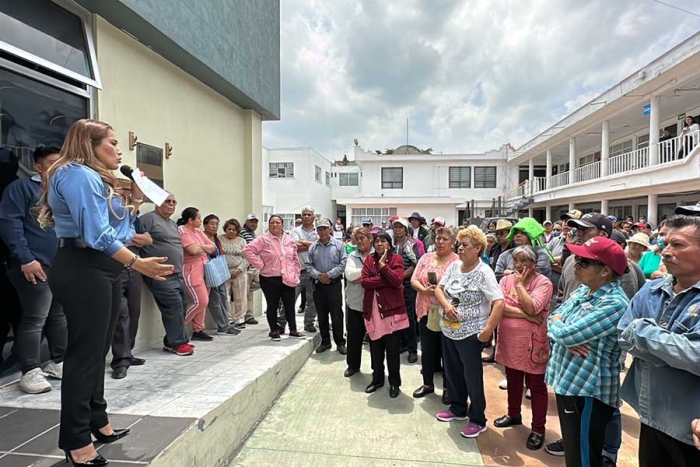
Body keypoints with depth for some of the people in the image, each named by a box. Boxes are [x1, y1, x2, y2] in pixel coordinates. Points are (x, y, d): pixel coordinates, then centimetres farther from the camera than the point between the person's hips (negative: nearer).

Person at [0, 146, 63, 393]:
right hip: (38, 265, -6)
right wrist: (25, 258, -16)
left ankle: (58, 362, 25)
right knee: (34, 320, -3)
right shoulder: (22, 187, 0)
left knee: (60, 317, 13)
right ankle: (30, 371, 7)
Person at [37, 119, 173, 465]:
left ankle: (97, 423, 30)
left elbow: (116, 224, 20)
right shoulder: (76, 174, -12)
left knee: (97, 350, 16)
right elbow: (96, 234, -22)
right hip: (82, 271, -10)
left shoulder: (96, 177, 20)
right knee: (84, 353, -4)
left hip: (102, 270, 10)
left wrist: (135, 199, 11)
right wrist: (137, 263, -23)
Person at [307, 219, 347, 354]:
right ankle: (325, 342, 24)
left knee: (336, 314, 1)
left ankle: (340, 342, 14)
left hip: (334, 283, -3)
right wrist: (318, 275, -11)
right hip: (318, 284, 3)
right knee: (321, 315, 11)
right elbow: (309, 265, 4)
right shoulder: (313, 246, 5)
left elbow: (343, 263, -6)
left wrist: (328, 275, -11)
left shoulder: (338, 245, -1)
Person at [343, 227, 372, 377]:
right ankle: (353, 365, 32)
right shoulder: (352, 256, 4)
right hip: (355, 302, 2)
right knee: (354, 336, 13)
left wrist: (362, 278, -15)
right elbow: (349, 274, -12)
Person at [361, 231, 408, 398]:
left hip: (391, 308, -3)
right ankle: (377, 379, 31)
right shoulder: (369, 259, 8)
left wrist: (383, 265, -16)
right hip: (373, 309, 4)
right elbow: (364, 281, -6)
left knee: (392, 348, 5)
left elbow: (397, 280, -17)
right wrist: (387, 281, -13)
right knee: (375, 347, 13)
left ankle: (394, 382, 21)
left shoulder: (396, 259, -2)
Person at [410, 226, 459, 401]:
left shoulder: (457, 261, -7)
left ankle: (448, 387, 28)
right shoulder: (425, 258, 7)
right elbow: (414, 280, 3)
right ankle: (427, 384, 33)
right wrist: (424, 290, -15)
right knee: (427, 350, 15)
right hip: (426, 311, 4)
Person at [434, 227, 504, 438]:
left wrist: (487, 331, -23)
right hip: (448, 330, 7)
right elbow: (439, 288, 4)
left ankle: (478, 420, 26)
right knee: (452, 372, 20)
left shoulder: (484, 272, -17)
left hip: (470, 333, -7)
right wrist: (446, 305, -16)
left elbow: (499, 303, -22)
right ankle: (458, 409, 41)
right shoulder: (454, 266, 2)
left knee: (472, 376, 8)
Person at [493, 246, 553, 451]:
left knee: (536, 386, 9)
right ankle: (513, 415, 41)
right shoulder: (506, 280, 2)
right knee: (512, 381, 21)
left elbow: (532, 308, -26)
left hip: (532, 343, -5)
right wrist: (523, 315, -20)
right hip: (509, 341, 5)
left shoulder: (543, 283, -12)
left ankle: (538, 429, 23)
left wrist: (520, 284, -17)